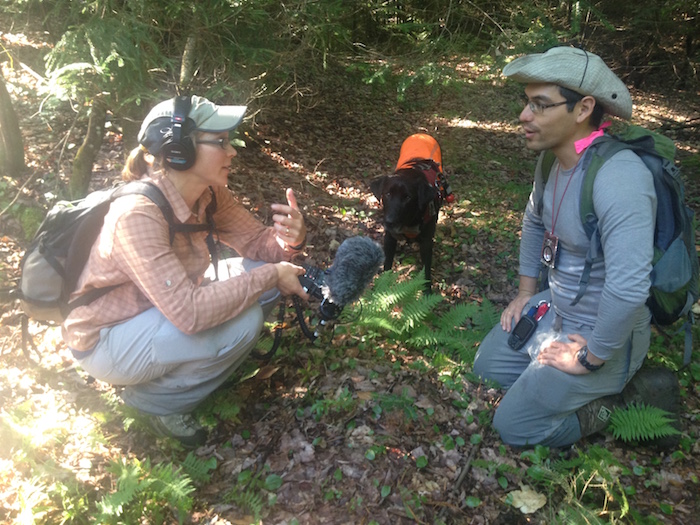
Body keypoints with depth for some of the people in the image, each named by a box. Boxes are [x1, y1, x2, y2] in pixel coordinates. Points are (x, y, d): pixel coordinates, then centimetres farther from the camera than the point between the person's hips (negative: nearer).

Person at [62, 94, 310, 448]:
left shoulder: (209, 194, -10)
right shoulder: (137, 215, -32)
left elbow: (255, 241, -2)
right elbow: (190, 312, -37)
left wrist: (289, 240, -25)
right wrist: (270, 275, -29)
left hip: (159, 311, 8)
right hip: (105, 340, -8)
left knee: (261, 277, -6)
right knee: (242, 321, -27)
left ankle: (174, 364, 8)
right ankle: (153, 399, -1)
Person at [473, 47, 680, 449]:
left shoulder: (618, 175, -33)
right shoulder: (554, 157, -2)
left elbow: (628, 288, -39)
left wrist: (591, 356, -25)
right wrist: (526, 291, 15)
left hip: (601, 331, -9)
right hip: (555, 308, 9)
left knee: (514, 427, -6)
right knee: (487, 367, 16)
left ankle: (632, 395, 6)